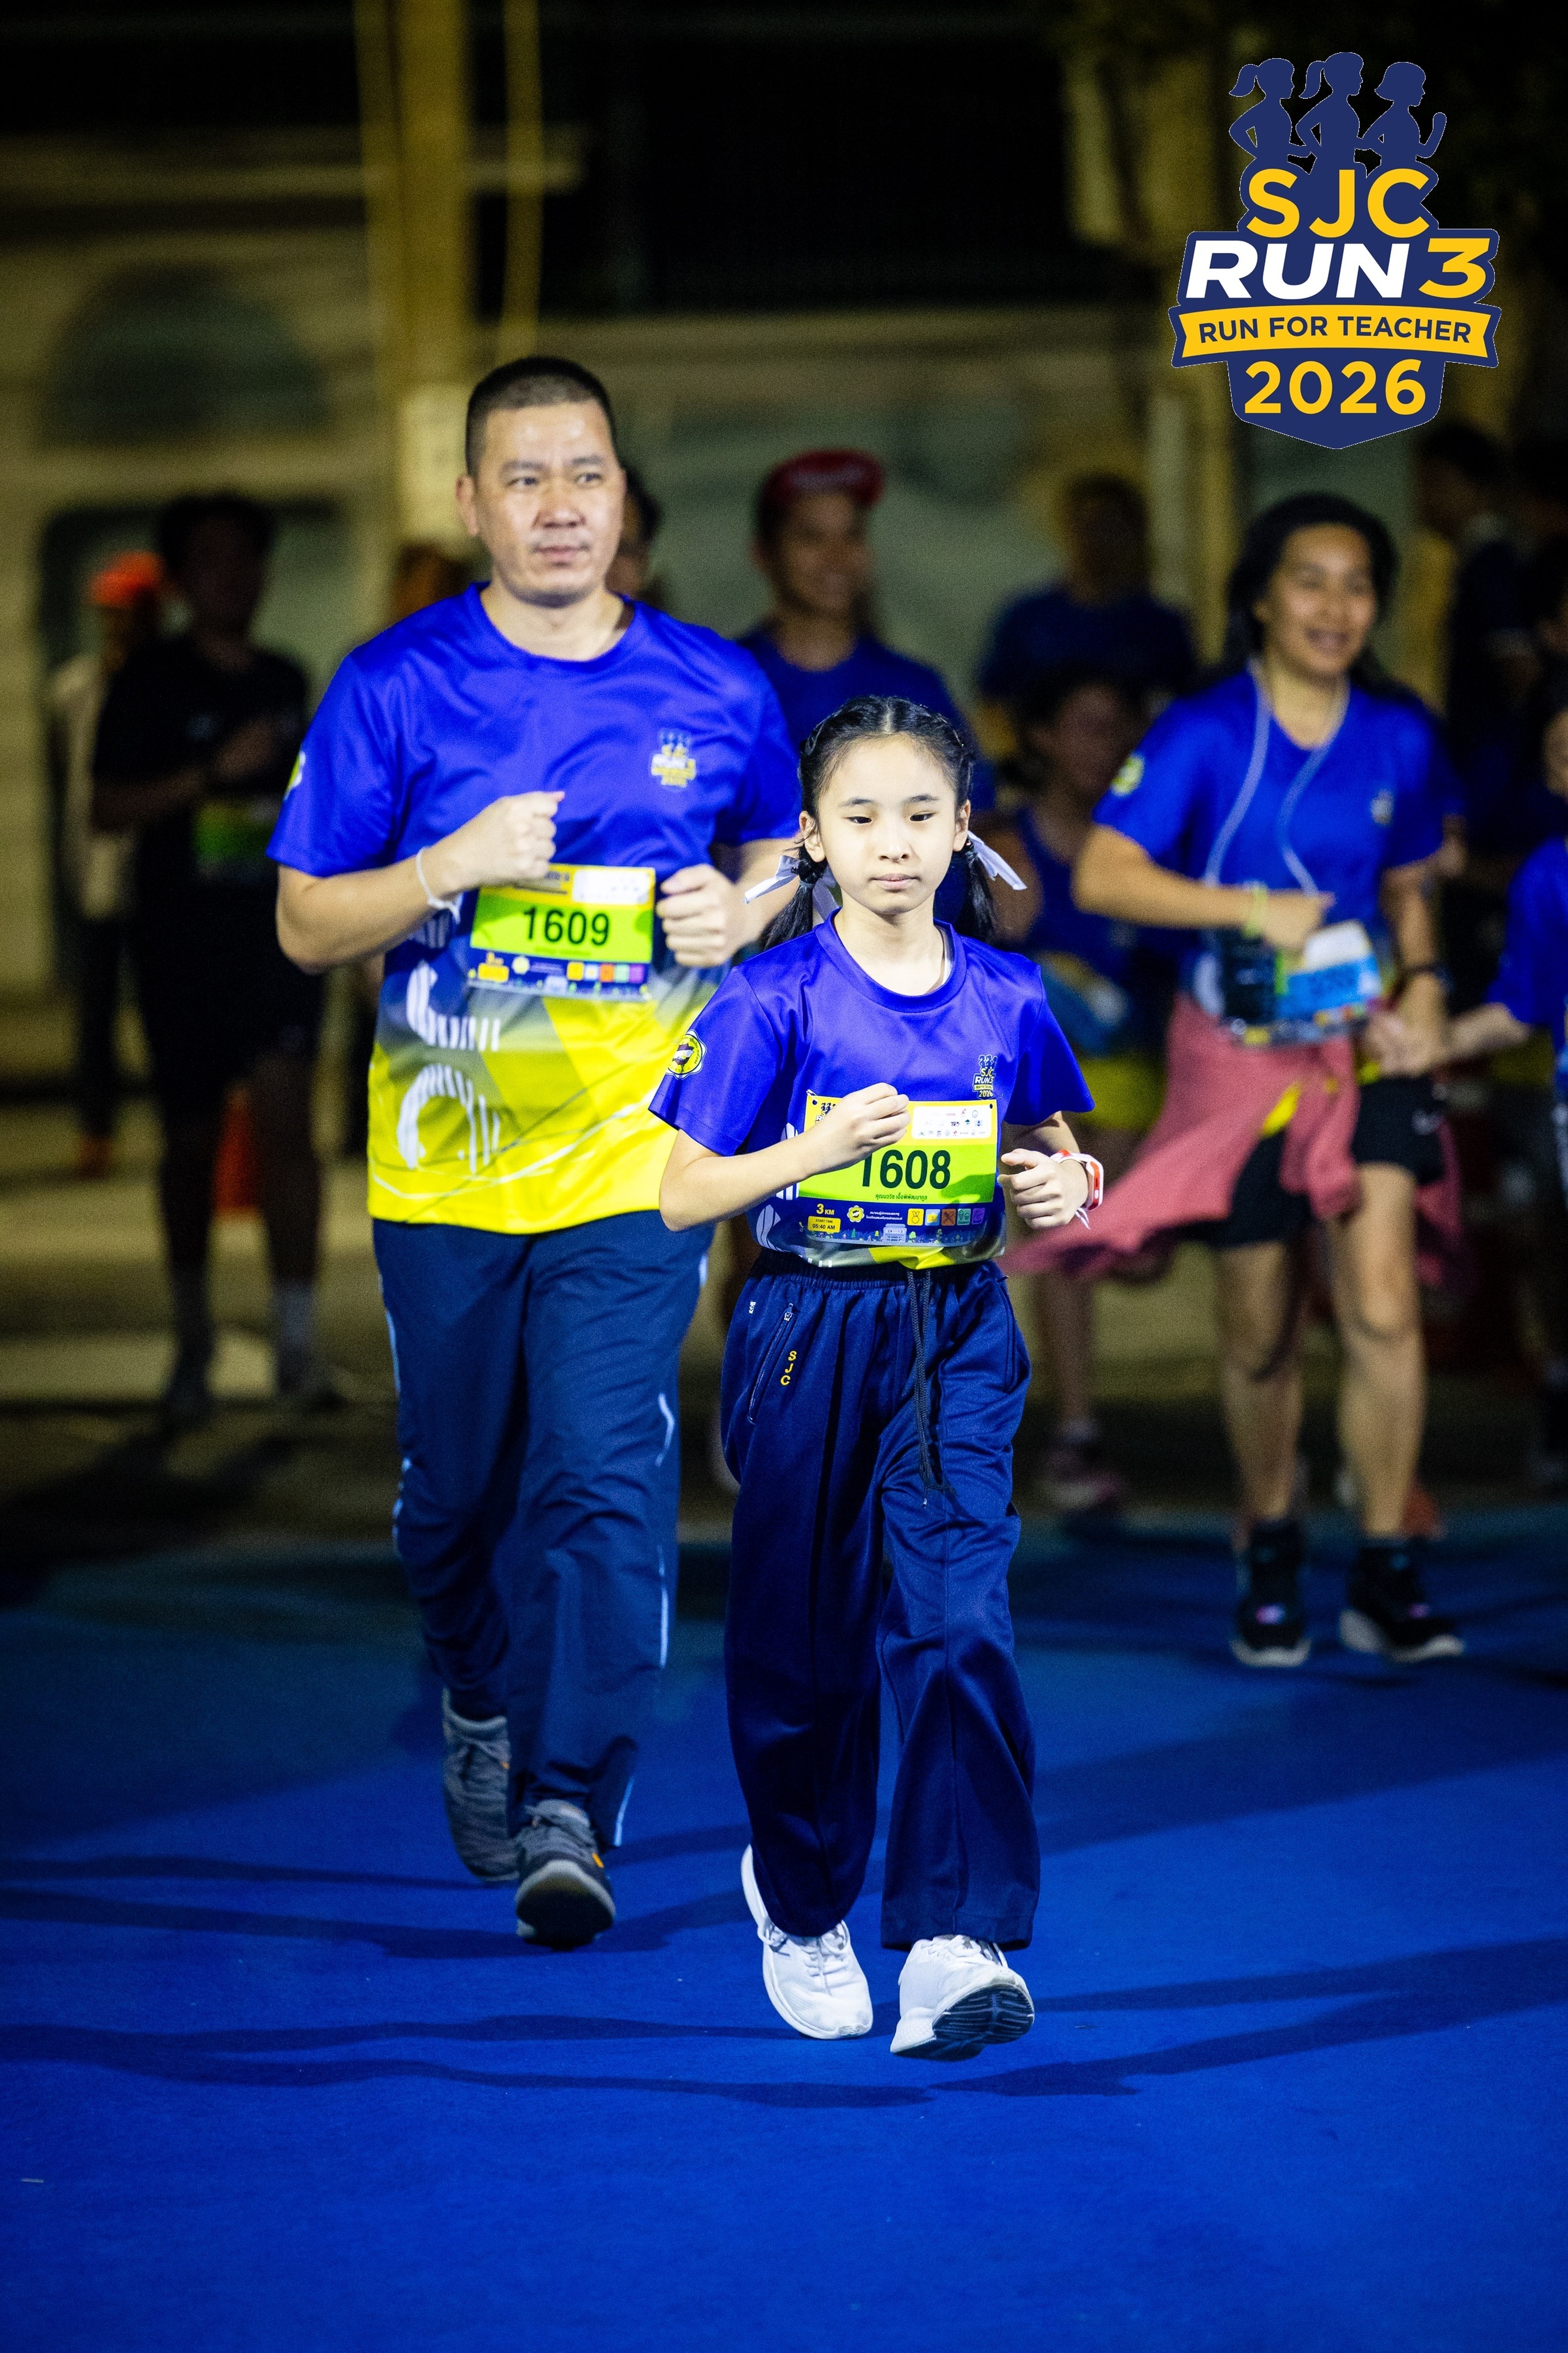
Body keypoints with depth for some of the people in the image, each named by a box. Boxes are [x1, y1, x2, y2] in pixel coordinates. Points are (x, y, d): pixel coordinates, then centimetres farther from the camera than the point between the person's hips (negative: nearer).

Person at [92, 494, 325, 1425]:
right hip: (183, 937, -2)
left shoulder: (286, 679, 11)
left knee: (287, 1118, -12)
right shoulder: (152, 682, -3)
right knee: (193, 1140, 8)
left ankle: (298, 1342, -15)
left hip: (278, 930, 2)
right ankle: (194, 1341, 25)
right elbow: (110, 808, -9)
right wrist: (217, 772, -16)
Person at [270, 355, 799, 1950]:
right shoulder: (392, 686, -1)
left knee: (607, 1484, -13)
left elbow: (780, 855, 21)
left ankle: (570, 1809, -13)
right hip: (443, 1160, 1)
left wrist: (744, 911, -2)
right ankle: (480, 1711, 39)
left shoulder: (717, 693, 4)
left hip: (631, 1158, 0)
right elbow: (306, 923, 1)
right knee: (456, 1490, 12)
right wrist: (454, 865, -16)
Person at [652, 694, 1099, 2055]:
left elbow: (1051, 1151, 18)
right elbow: (682, 1196, -10)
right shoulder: (775, 1000, -8)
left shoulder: (1006, 998, 2)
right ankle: (801, 1902, 34)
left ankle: (958, 1944, -18)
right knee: (805, 1641, 9)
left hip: (957, 1341, 1)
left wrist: (1065, 1186, -5)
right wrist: (816, 1151, -26)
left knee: (957, 1619, -15)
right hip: (808, 1341, -1)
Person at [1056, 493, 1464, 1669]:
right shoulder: (1205, 733, -8)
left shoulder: (1401, 737, 3)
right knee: (1259, 1335, 7)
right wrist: (1253, 908, -22)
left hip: (1365, 1044, 2)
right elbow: (1101, 876, -17)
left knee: (1385, 1304, -14)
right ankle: (1270, 1556, 29)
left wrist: (1423, 987, -2)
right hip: (1240, 1052, -2)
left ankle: (1388, 1576, -5)